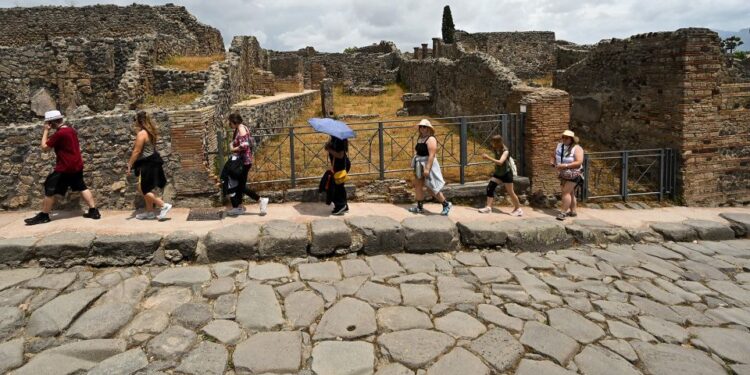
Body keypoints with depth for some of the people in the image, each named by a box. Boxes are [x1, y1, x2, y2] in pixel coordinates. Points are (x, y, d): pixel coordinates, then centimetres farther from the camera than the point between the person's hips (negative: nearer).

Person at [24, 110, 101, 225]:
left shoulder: (59, 133, -18)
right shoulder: (71, 130, 8)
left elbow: (44, 148, -10)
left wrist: (46, 131, -5)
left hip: (65, 167, -8)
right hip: (77, 165, 8)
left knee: (50, 189, 2)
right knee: (82, 187, 13)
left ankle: (43, 216, 10)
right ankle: (94, 211, 8)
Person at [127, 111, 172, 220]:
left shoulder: (141, 134, -17)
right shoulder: (150, 132, 10)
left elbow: (137, 151, -17)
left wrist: (130, 165, -10)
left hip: (147, 164, -10)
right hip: (151, 162, 10)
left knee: (142, 189, -3)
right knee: (146, 188, 16)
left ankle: (164, 205, -5)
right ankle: (149, 212, 23)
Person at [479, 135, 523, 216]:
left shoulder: (505, 151, -23)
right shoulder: (496, 150, -2)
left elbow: (500, 162, -38)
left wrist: (488, 158, -42)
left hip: (506, 173, -7)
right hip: (498, 173, 7)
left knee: (510, 192, 1)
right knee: (490, 187, -7)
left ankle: (518, 209, 18)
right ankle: (488, 207, -5)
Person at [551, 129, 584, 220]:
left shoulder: (576, 148, -16)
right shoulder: (560, 146, 2)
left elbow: (579, 162, -24)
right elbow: (554, 156, 14)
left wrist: (565, 166, -29)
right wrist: (553, 162, -9)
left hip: (573, 175, -7)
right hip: (563, 174, 7)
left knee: (566, 192, -12)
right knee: (570, 193, 14)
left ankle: (563, 212, -9)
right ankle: (573, 211, 22)